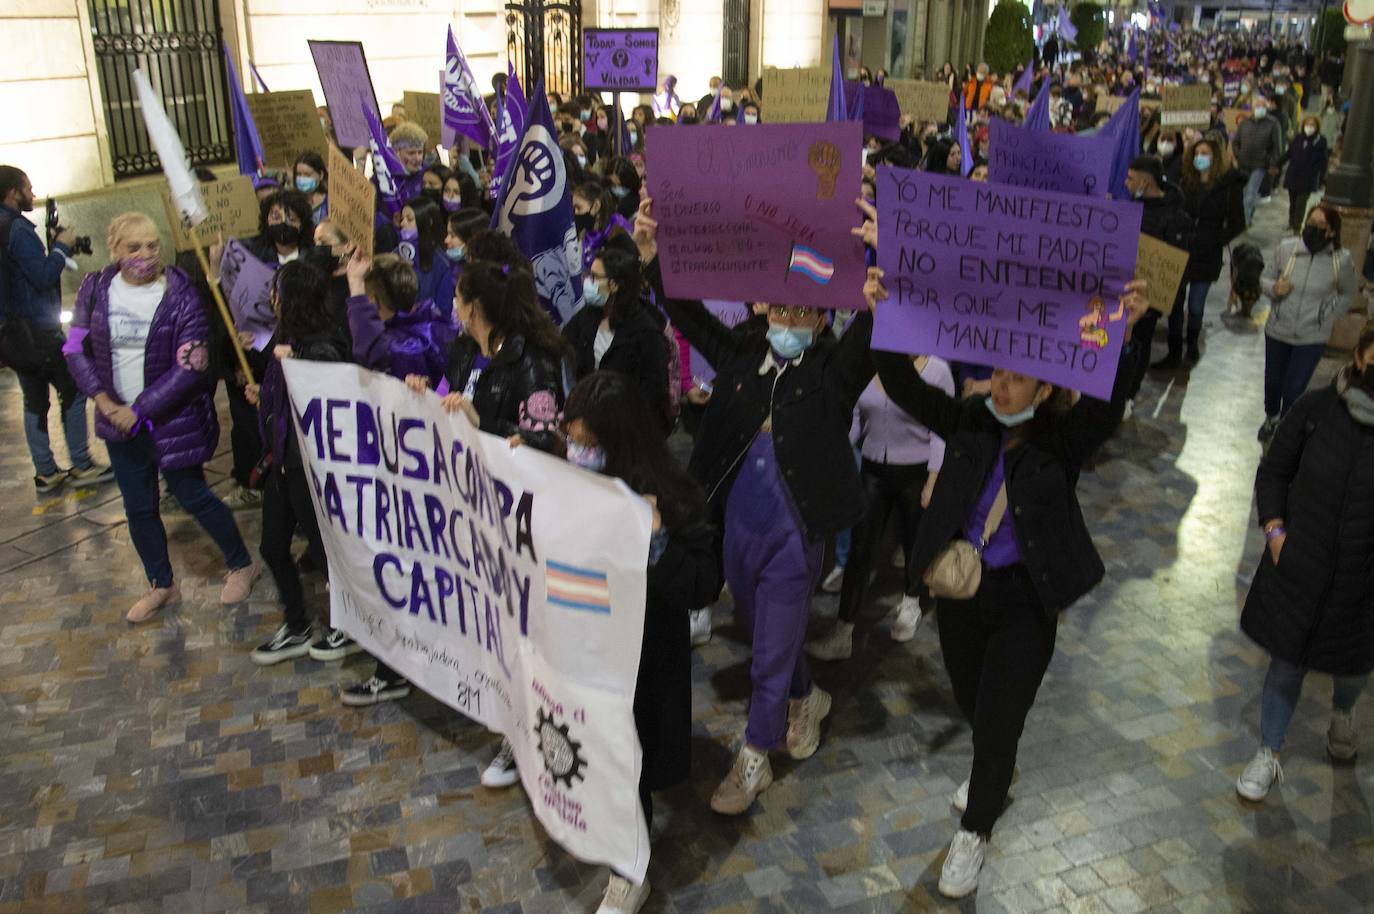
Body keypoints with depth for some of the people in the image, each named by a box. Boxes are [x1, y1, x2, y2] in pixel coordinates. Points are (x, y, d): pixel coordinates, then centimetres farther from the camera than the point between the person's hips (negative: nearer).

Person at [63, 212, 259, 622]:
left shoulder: (180, 295, -15)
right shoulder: (95, 289, -2)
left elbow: (190, 366, -18)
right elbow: (77, 348, 3)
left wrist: (139, 410, -18)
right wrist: (105, 401, -9)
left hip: (173, 419, -5)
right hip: (119, 418, 5)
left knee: (192, 496, 5)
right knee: (138, 507, 13)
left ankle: (241, 565, 26)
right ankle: (161, 585, 31)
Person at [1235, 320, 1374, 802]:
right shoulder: (1317, 409, -10)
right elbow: (1274, 472, 3)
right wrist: (1274, 528, -6)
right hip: (1299, 565, 0)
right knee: (1287, 662, 11)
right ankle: (1268, 755, 28)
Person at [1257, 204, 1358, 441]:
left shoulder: (1341, 261, -13)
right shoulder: (1287, 248, -12)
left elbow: (1347, 295, 5)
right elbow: (1265, 278, 2)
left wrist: (1327, 317, -4)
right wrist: (1274, 288, -19)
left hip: (1312, 338, -2)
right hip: (1277, 330, 2)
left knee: (1294, 389, -1)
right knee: (1272, 380, 18)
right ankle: (1271, 417, 47)